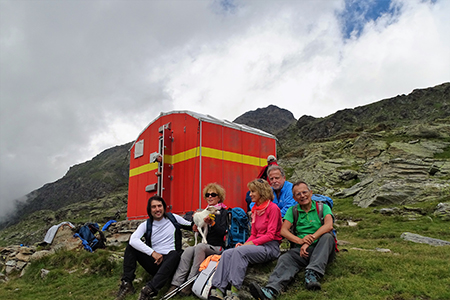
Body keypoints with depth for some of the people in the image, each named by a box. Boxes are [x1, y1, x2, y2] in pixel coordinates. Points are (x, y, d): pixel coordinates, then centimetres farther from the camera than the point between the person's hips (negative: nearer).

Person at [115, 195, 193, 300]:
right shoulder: (146, 225, 4)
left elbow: (192, 226, 15)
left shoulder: (173, 218, 6)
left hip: (170, 263, -2)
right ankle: (127, 283, -18)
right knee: (131, 247, -8)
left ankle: (149, 290, -48)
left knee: (174, 254, -36)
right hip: (154, 262, 2)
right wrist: (153, 253, -24)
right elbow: (133, 240, -15)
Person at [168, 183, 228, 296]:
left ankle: (190, 282, -29)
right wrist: (196, 224, 3)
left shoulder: (223, 212, 1)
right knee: (188, 250, -24)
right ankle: (176, 283, -30)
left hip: (218, 247, -5)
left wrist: (212, 223, -26)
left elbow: (222, 232, -11)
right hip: (204, 246, 5)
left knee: (199, 247, -33)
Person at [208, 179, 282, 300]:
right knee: (227, 253, -18)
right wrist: (244, 244, -1)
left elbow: (271, 235, -13)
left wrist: (250, 244, -16)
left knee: (239, 251, -32)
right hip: (258, 244, 7)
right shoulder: (255, 209, 17)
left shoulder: (273, 208, -7)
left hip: (270, 247, -7)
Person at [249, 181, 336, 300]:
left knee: (327, 236, -30)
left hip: (322, 250, -1)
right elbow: (283, 230, 0)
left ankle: (312, 274, -41)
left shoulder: (322, 207, 7)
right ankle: (271, 290, -50)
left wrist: (310, 240, -22)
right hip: (301, 250, 1)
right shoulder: (293, 211, 13)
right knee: (285, 259, -27)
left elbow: (329, 225, -13)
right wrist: (300, 241, -18)